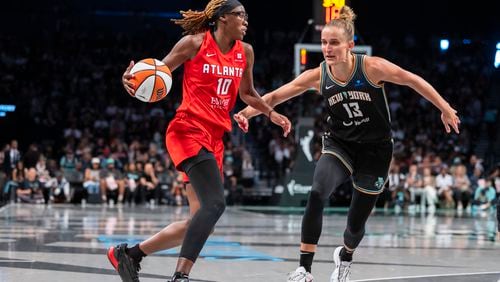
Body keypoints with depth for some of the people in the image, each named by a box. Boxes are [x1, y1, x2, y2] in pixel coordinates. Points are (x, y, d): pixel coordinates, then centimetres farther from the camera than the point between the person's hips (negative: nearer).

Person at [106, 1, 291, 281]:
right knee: (215, 204, -26)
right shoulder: (195, 43, -5)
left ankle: (129, 253, 17)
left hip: (215, 138, 8)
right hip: (189, 131, -8)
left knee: (202, 220, 6)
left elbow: (247, 93, 27)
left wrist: (271, 113, 14)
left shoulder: (245, 52, 12)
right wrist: (133, 78, -20)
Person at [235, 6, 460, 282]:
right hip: (339, 146, 1)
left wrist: (445, 109, -2)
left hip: (375, 150, -1)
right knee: (317, 194, -29)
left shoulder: (372, 67, -19)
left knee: (356, 222, 6)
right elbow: (275, 96, -10)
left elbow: (413, 81, -7)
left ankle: (344, 257, 45)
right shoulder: (318, 76, -11)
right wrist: (247, 112, -25)